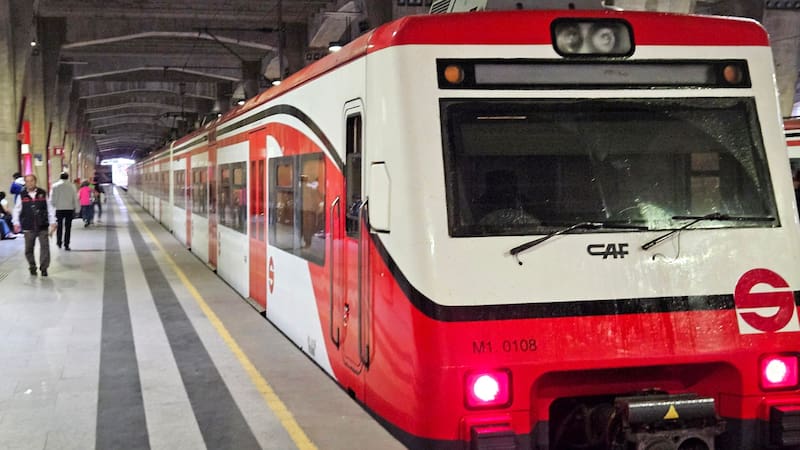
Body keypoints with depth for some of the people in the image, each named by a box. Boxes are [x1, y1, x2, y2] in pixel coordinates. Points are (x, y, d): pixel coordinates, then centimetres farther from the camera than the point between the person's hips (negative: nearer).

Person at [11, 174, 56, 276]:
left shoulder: (43, 193, 4)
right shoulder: (22, 196, 3)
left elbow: (50, 208, 7)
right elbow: (16, 210, 7)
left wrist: (52, 222, 3)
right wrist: (16, 223, -1)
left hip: (42, 226, 0)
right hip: (28, 227, 0)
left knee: (45, 246, -6)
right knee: (29, 248, 7)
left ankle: (44, 268, 2)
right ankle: (32, 267, 23)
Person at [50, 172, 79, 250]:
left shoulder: (55, 186, -3)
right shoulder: (71, 186, -3)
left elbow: (52, 199, -3)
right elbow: (75, 198, 0)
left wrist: (53, 206, 12)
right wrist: (75, 208, 8)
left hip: (59, 209, 0)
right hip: (69, 209, 0)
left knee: (59, 226, 15)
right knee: (68, 227, 4)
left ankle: (59, 242, 21)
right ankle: (66, 245, 2)